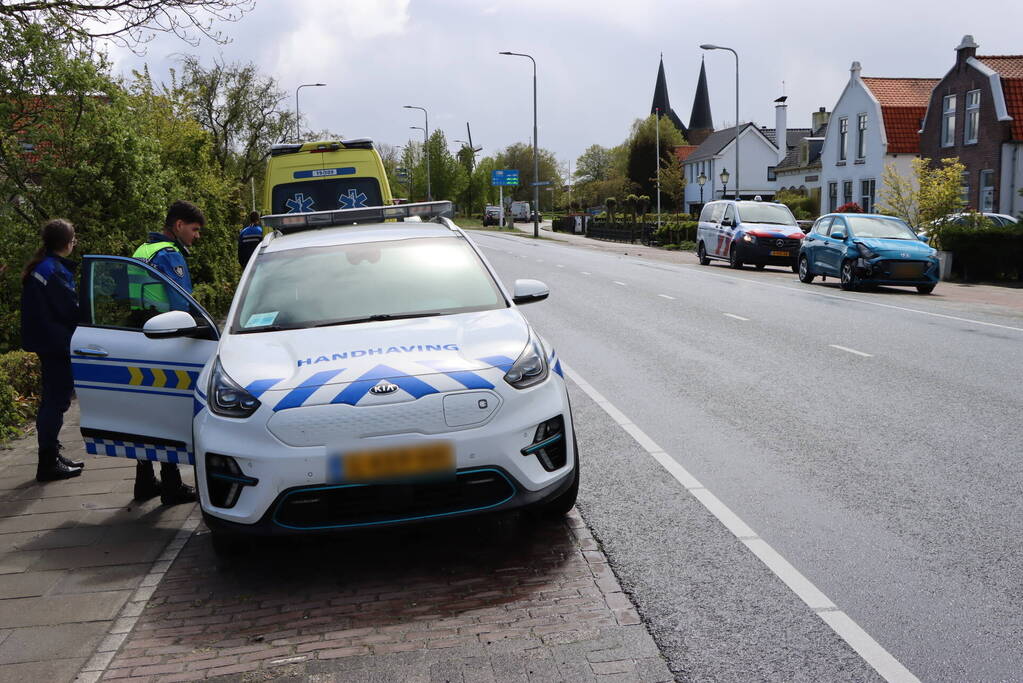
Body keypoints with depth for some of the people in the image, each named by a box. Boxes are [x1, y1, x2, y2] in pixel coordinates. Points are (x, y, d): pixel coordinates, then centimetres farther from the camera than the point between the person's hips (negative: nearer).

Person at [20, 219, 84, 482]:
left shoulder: (38, 268, 14)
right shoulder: (54, 270, -18)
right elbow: (71, 309, -18)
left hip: (47, 343, 10)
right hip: (57, 343, -10)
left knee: (53, 399, 17)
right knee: (56, 401, -5)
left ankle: (51, 456, 27)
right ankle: (48, 464, -1)